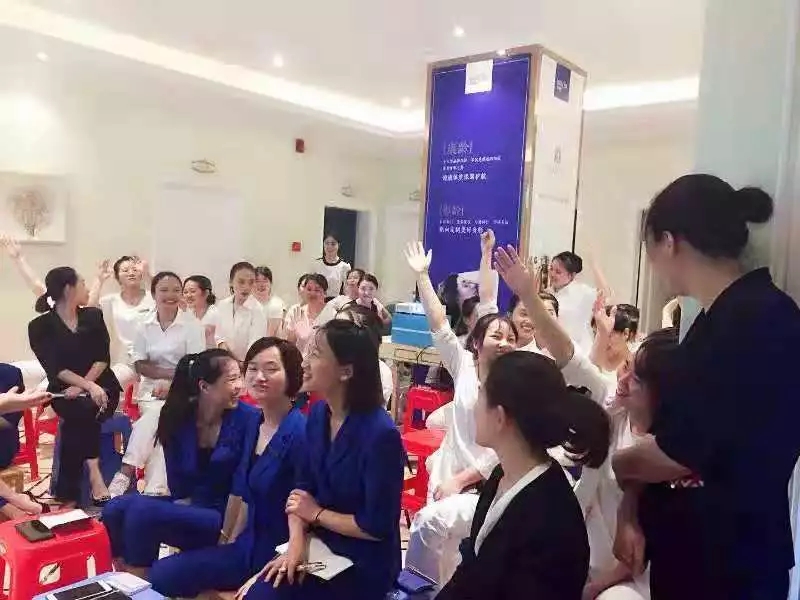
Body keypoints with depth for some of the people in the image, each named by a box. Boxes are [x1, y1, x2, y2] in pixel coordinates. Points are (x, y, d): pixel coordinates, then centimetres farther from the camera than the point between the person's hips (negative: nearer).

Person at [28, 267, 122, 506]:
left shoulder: (93, 316, 9)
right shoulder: (40, 327, 1)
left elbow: (103, 358, 0)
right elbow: (55, 368, -11)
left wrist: (83, 386, -16)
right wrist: (88, 386, -26)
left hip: (102, 386, 1)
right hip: (65, 390, -1)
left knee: (84, 410, -29)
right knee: (82, 410, -33)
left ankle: (67, 492, -24)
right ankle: (95, 474, -29)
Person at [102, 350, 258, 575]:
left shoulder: (248, 418, -15)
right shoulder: (178, 418, -1)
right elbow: (177, 485, 2)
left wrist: (229, 534, -14)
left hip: (224, 518, -5)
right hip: (187, 506, 6)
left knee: (142, 511, -24)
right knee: (117, 508, -15)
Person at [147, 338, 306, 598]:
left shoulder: (299, 432, -23)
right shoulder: (255, 424, 4)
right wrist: (230, 540, 12)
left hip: (276, 554, -7)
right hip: (249, 544, 7)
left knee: (163, 577, -3)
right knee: (160, 573, 7)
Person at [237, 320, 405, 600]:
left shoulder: (380, 434, -26)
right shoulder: (318, 413, -2)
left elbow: (377, 526, -22)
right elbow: (303, 489, 3)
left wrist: (317, 514, -10)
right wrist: (297, 542, -14)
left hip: (362, 566, -6)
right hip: (320, 548, 6)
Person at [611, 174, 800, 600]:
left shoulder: (756, 320, -22)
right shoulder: (721, 318, 7)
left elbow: (677, 451, -22)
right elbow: (668, 432, 6)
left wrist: (609, 464, -4)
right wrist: (630, 512, -3)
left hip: (730, 563, -7)